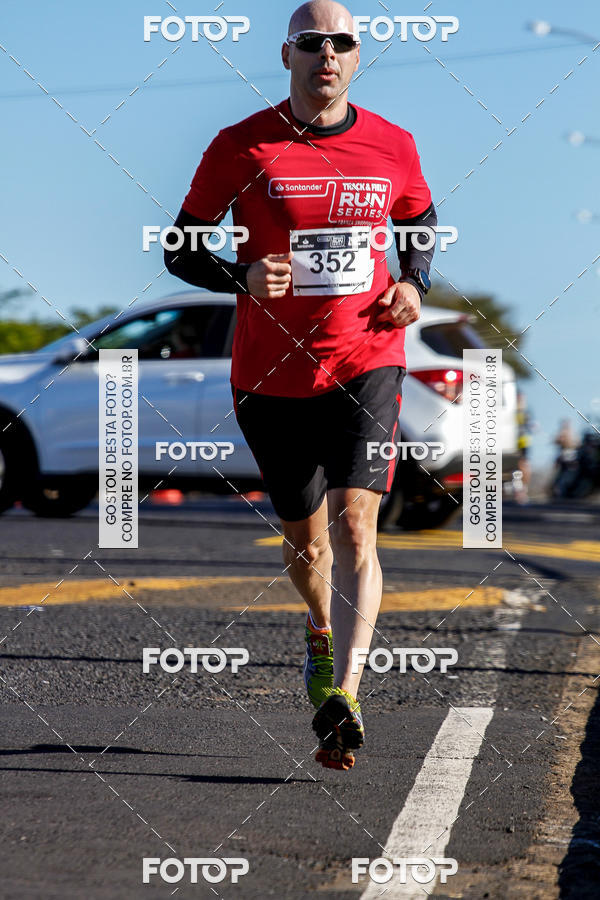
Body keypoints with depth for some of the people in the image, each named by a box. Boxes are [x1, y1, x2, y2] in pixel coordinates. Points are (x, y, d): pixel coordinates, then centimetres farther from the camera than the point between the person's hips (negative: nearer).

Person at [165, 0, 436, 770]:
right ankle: (321, 631, 47)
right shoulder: (241, 148, -4)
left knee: (354, 526, -17)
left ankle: (341, 697, -21)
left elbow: (422, 223, 22)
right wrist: (241, 278, -18)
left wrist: (414, 282, 1)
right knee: (304, 540, 14)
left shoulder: (392, 147, 3)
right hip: (271, 374, 0)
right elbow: (181, 250, 2)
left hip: (366, 365, 0)